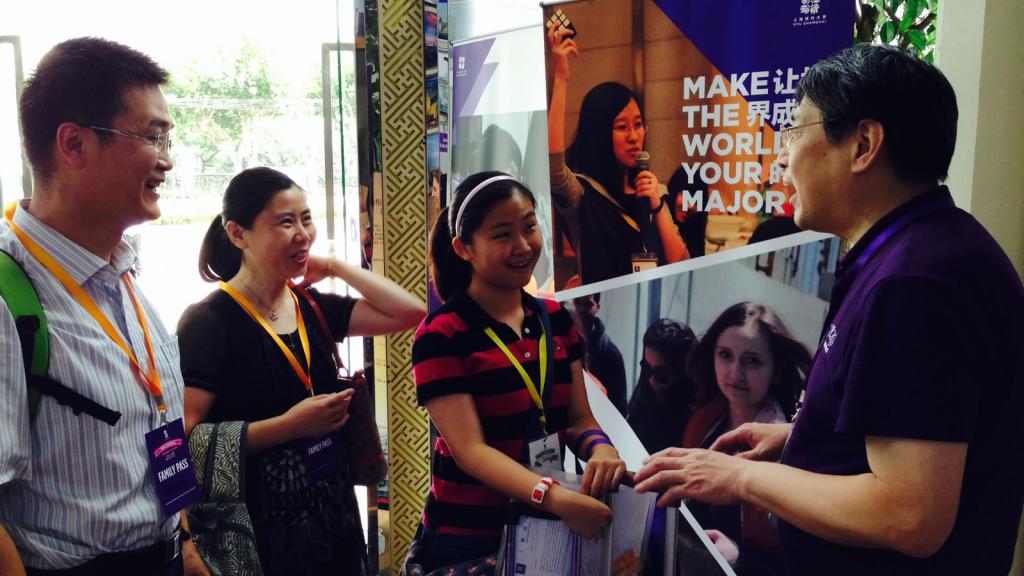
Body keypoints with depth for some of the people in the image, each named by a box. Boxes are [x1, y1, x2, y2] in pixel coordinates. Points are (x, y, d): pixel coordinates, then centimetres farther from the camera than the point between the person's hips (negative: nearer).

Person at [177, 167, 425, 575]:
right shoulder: (207, 322, -13)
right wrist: (288, 425, -22)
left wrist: (334, 266, -1)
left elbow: (410, 312, -4)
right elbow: (186, 439, -20)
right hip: (259, 528, -6)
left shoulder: (313, 309, 5)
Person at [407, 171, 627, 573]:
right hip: (466, 537, -5)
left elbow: (578, 417, 5)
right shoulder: (440, 335, -14)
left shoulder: (555, 319, 4)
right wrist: (554, 498, -33)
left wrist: (599, 448, -18)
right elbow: (470, 450, -20)